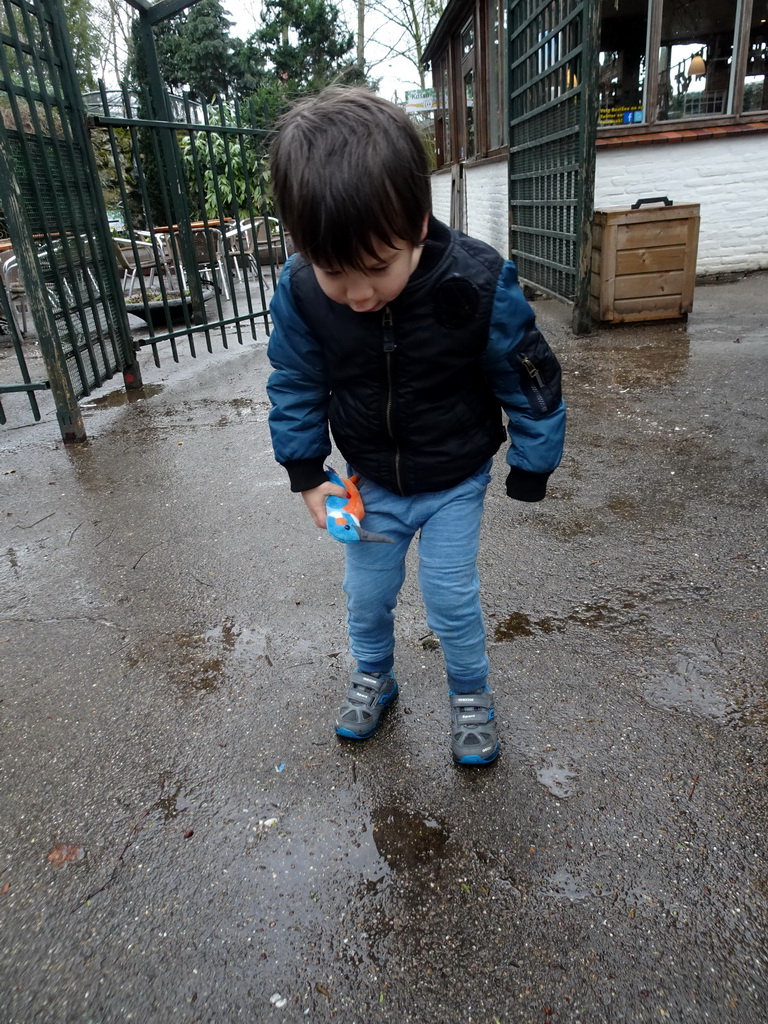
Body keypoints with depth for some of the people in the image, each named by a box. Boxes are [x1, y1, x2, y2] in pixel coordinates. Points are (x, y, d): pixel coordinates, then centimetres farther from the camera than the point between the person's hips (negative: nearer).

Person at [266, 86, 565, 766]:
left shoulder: (480, 283, -27)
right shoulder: (301, 292, -20)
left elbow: (529, 382, -13)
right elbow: (296, 385, -4)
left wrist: (531, 472, -6)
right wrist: (307, 475, -5)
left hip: (455, 484, -2)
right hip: (369, 483, 3)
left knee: (452, 602, 3)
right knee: (366, 596, 15)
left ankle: (471, 693, 32)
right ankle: (373, 676, 43)